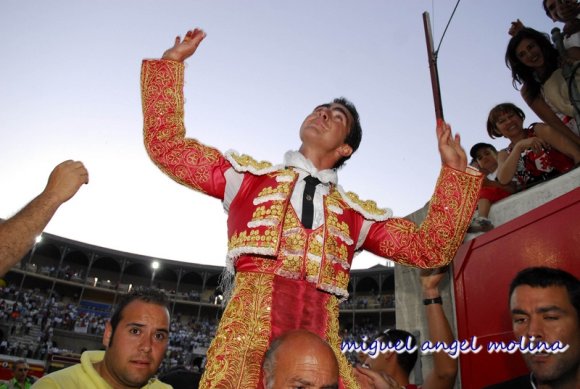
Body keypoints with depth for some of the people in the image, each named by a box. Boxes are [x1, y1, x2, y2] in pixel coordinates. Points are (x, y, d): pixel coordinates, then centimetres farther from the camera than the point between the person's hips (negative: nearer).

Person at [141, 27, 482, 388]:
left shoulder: (357, 212, 21)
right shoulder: (248, 175, 18)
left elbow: (430, 248, 16)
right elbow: (166, 145, 16)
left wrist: (454, 169, 12)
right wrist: (171, 62, 15)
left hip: (321, 341, 3)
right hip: (249, 333, -2)